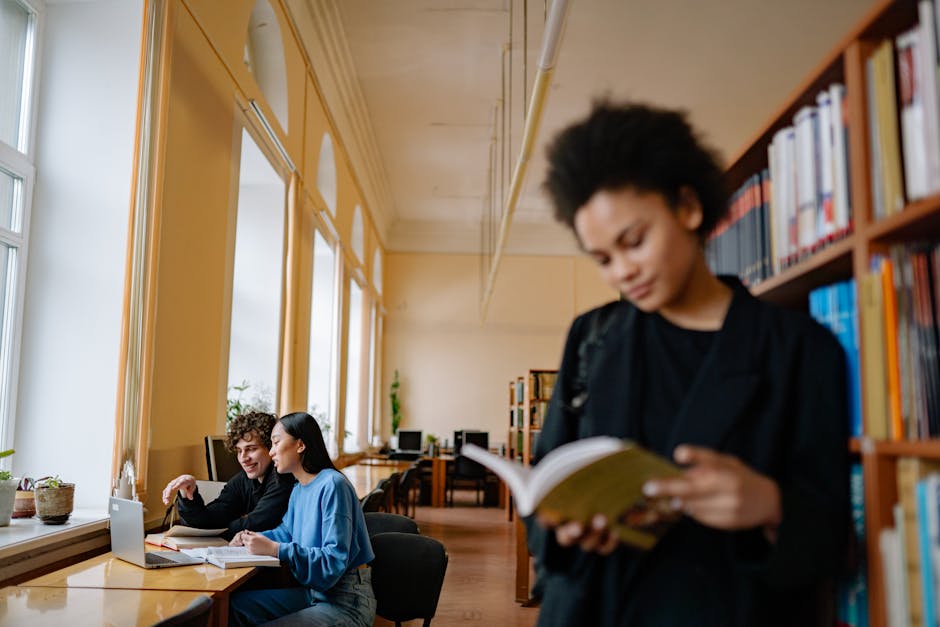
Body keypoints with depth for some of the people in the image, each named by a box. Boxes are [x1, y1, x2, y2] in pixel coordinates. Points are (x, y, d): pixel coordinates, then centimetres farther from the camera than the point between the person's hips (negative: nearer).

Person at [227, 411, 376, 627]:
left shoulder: (332, 485, -19)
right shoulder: (299, 489, 9)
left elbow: (335, 560, -25)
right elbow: (287, 531, 27)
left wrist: (275, 549, -26)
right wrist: (254, 538, 7)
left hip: (346, 601, -9)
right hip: (312, 591, 9)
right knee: (235, 605, 3)